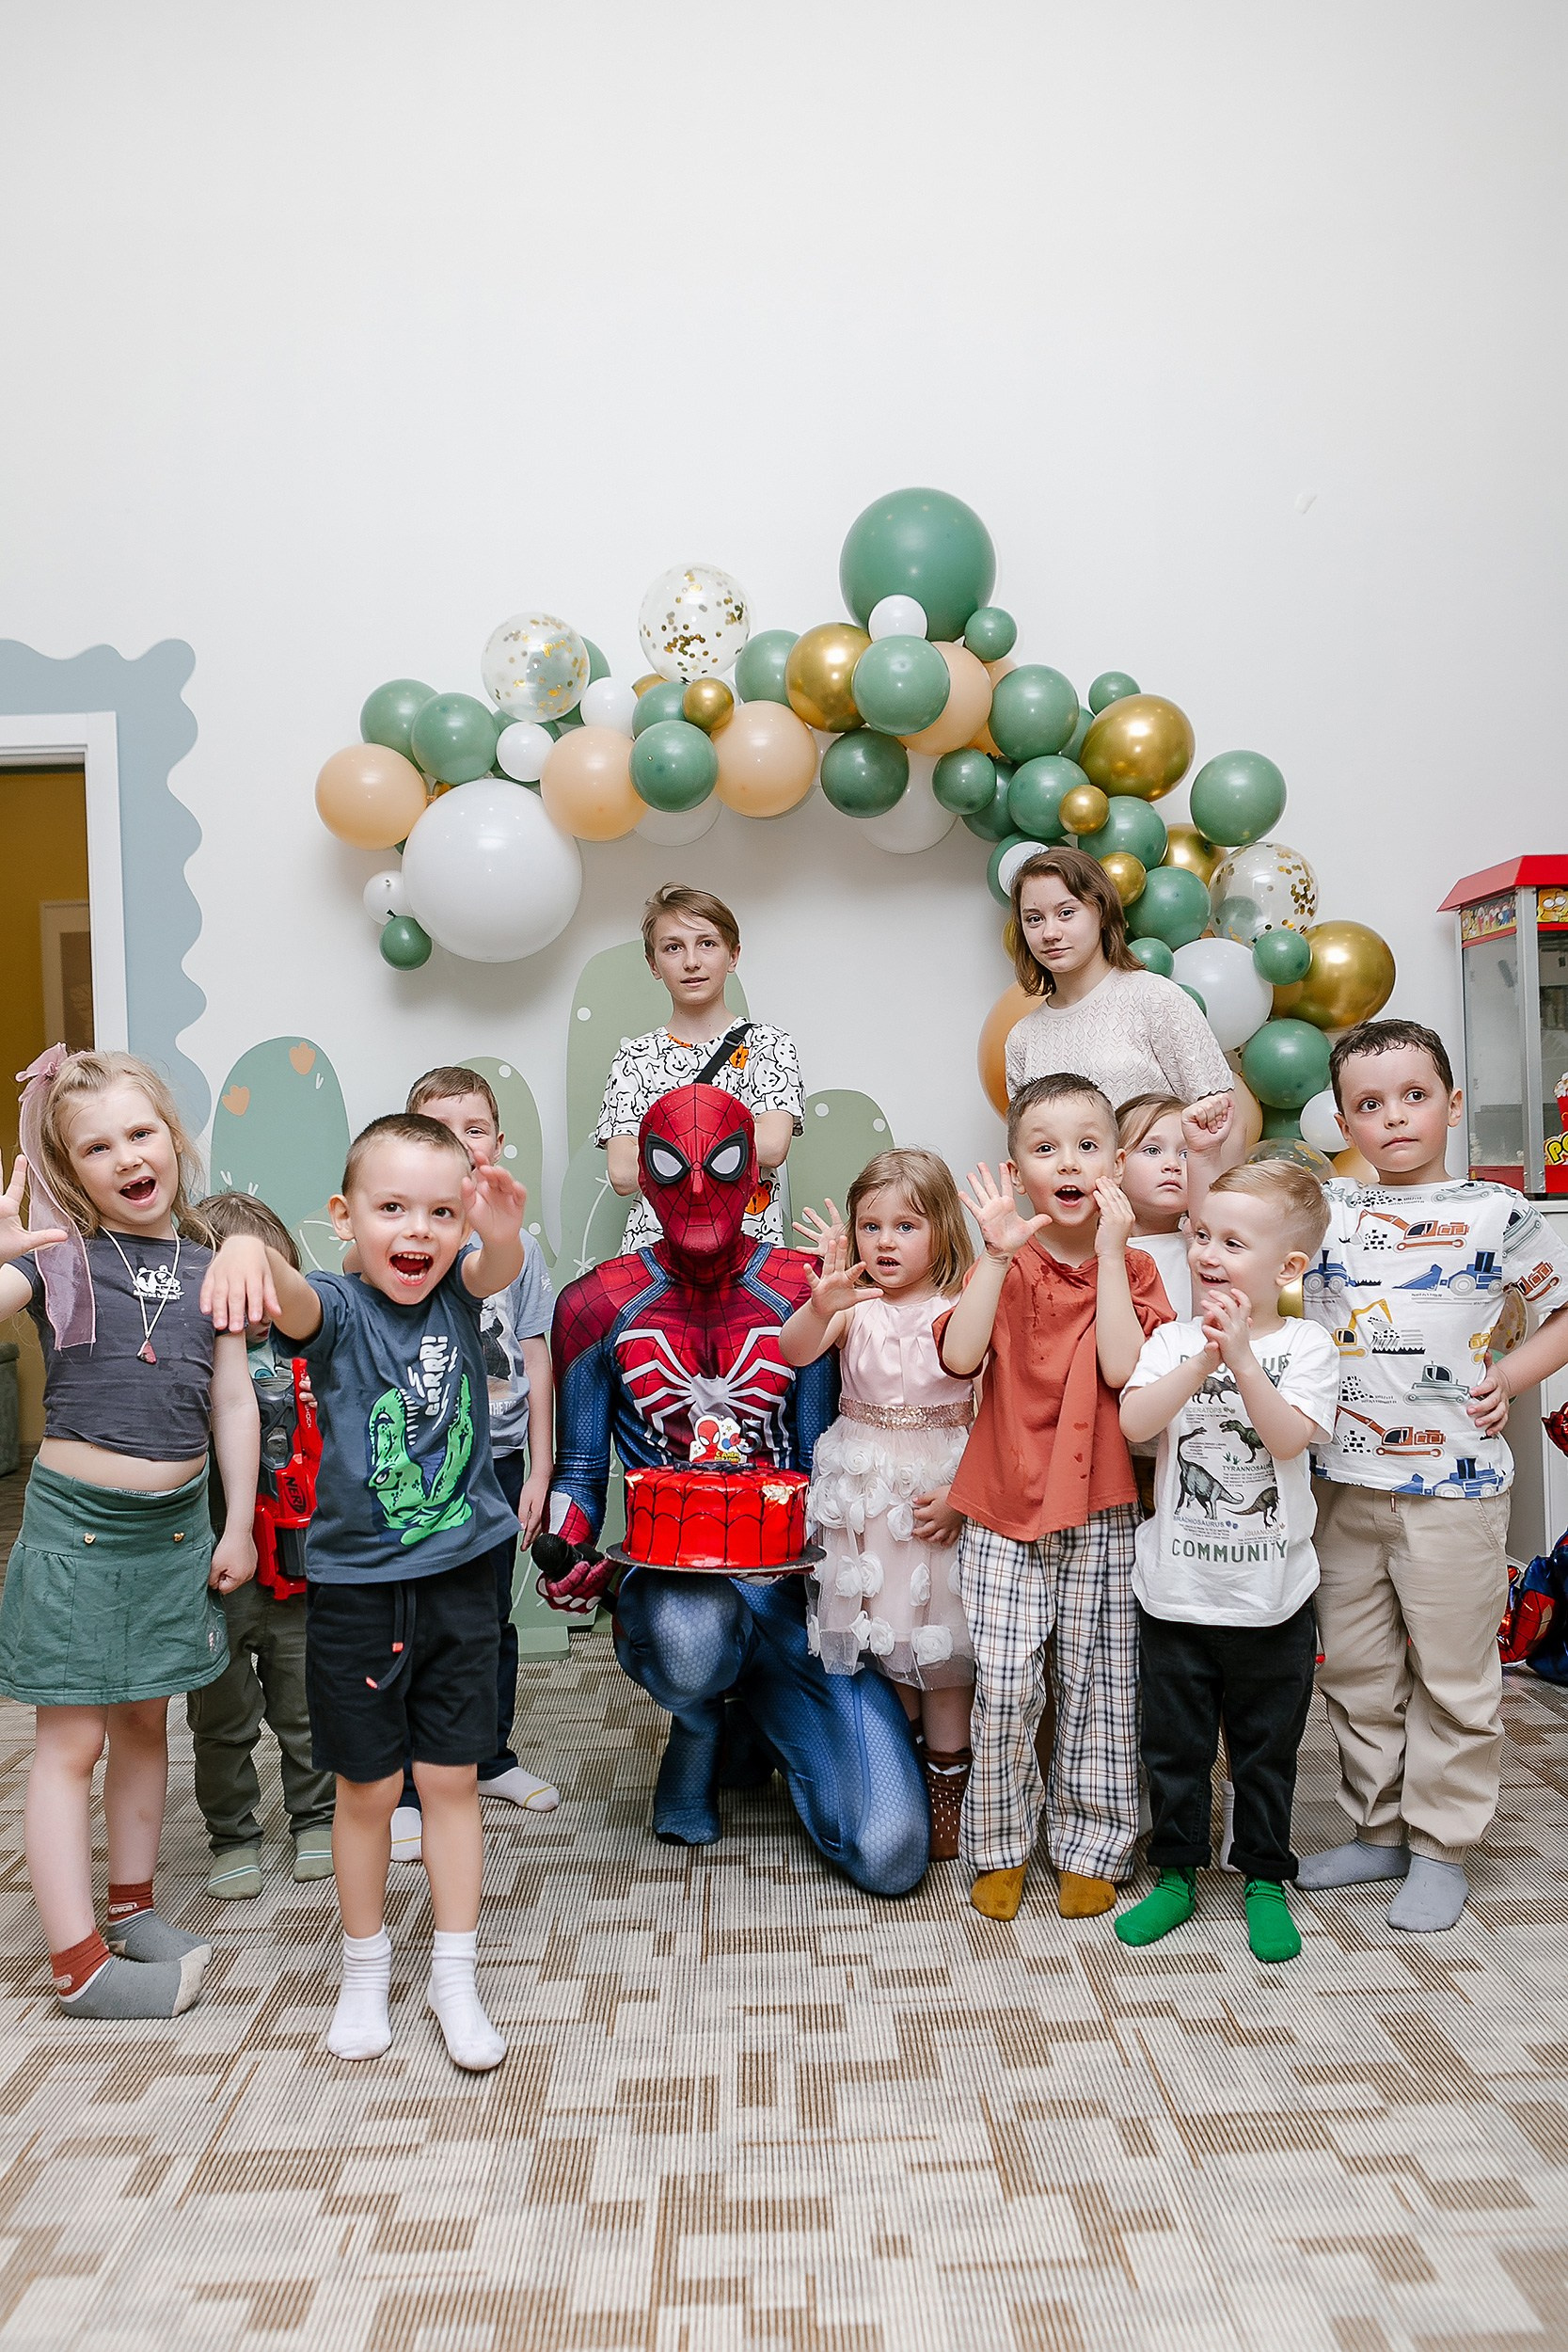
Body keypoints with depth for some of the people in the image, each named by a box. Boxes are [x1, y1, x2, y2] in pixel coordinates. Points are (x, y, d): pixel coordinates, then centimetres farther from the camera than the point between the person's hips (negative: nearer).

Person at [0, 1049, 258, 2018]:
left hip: (178, 1521, 4)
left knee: (146, 1721, 16)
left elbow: (234, 1403, 6)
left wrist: (238, 1528, 6)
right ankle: (80, 1965, 12)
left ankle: (133, 1909, 32)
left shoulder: (208, 1269, 3)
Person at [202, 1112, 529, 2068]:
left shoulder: (458, 1290, -5)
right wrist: (246, 1248, -59)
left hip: (459, 1579, 2)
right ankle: (366, 1968, 35)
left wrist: (504, 1228, -51)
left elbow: (499, 1267, -27)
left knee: (452, 1780, 12)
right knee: (367, 1790, 13)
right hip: (358, 1587, -1)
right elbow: (290, 1297, -35)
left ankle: (454, 1976, 27)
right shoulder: (336, 1308, -13)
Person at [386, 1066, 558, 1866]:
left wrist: (538, 1470, 3)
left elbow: (534, 1361, 5)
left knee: (491, 1620, 16)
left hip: (498, 1459, 3)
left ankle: (491, 1758, 34)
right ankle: (403, 1791, 16)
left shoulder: (517, 1246, 3)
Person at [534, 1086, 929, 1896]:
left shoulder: (804, 1295, 0)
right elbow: (581, 1471, 9)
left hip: (789, 1582, 1)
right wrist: (563, 1553, -12)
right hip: (666, 1578, 0)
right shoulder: (597, 1307, 1)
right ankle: (699, 1735, 0)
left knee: (889, 1857, -13)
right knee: (690, 1639, -42)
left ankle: (763, 1721, 21)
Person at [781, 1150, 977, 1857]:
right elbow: (794, 1351, -19)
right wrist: (821, 1305, -39)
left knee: (940, 1646, 4)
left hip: (942, 1491, -2)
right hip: (863, 1491, 2)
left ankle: (946, 1795, 20)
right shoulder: (853, 1305, -1)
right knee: (882, 1641, 10)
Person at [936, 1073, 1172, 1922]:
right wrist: (997, 1254, -20)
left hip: (1103, 1515, 1)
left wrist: (1110, 1253, -15)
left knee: (1099, 1688, 10)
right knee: (1003, 1687, -1)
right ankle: (1000, 1846, 19)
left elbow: (1122, 1367, -17)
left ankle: (1090, 1848, 27)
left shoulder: (1132, 1268, 2)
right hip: (1004, 1512, 0)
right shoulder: (1004, 1263, 2)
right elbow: (959, 1356, -16)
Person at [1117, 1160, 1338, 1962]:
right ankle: (1176, 1874, 30)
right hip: (1176, 1588, 1)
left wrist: (1243, 1360, -27)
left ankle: (1264, 1880, 32)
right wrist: (1202, 1361, -25)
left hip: (1272, 1595, -1)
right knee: (1174, 1745, 13)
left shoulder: (1305, 1345, -5)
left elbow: (1291, 1437, -18)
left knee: (1267, 1747, 14)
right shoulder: (1174, 1339, -1)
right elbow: (1134, 1421, -16)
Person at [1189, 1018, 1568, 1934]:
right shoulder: (1325, 1209, 5)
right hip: (1346, 1483, 3)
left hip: (1454, 1483, -3)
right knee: (1355, 1667, 14)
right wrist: (1201, 1161, -8)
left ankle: (1443, 1847, 24)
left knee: (1453, 1671, 8)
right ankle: (1379, 1829, 31)